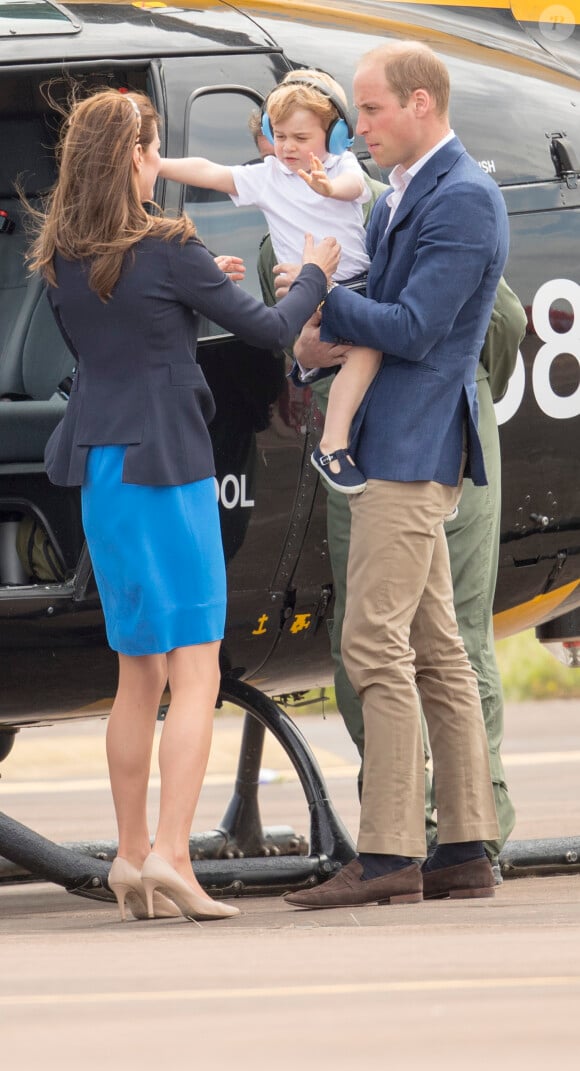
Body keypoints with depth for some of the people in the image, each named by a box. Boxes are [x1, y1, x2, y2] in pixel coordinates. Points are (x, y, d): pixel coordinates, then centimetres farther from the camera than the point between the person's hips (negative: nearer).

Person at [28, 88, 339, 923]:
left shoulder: (62, 260, 5)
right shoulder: (167, 250, -13)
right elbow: (270, 330, -5)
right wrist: (315, 276, 13)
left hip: (100, 469, 7)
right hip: (165, 465, -7)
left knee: (140, 673, 15)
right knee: (196, 671, -5)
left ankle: (131, 856, 16)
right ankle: (170, 855, -16)